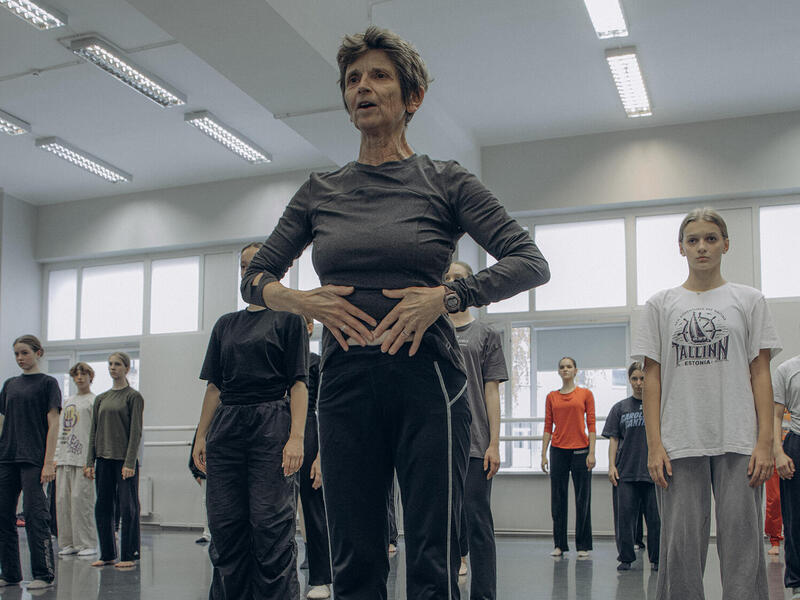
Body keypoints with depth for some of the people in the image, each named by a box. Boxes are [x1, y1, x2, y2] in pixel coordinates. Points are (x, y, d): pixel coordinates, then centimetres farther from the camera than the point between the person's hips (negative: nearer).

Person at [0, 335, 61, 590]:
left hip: (33, 460, -6)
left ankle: (44, 574, 0)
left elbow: (53, 424, -6)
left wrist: (49, 462, -13)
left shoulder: (48, 383, -1)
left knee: (34, 514, -6)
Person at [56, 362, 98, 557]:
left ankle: (87, 543, -2)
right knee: (62, 500, 4)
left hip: (83, 459, -7)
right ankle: (68, 543, 11)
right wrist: (56, 457, 15)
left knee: (81, 499, -9)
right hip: (64, 460, 7)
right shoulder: (68, 402, 21)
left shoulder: (95, 401, -1)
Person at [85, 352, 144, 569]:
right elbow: (94, 432, 14)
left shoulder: (133, 397, -3)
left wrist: (130, 462, -15)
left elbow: (136, 431, -8)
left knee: (128, 507, -3)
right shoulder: (101, 399, 14)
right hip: (104, 459, 6)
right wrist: (90, 462, 7)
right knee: (102, 507, 8)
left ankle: (129, 555, 5)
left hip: (125, 459, -6)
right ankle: (107, 554, 18)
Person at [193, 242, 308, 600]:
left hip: (271, 424, -5)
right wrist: (201, 436, 10)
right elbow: (214, 385, 18)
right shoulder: (226, 324, 20)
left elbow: (298, 383, -4)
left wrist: (296, 436, -14)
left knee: (271, 528, -8)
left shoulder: (288, 318, 4)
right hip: (226, 426, 5)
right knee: (225, 527, 5)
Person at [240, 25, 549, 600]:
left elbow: (531, 262, -2)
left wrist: (446, 296, -14)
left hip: (426, 379, -3)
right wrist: (301, 300, -3)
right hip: (346, 382, 3)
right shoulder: (320, 191, 13)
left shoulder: (446, 182, 4)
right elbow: (256, 276, 18)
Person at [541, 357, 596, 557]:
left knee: (582, 500, 3)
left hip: (580, 450, -2)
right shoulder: (551, 397, 9)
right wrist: (544, 454, 2)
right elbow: (548, 427, 8)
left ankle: (583, 545, 12)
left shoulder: (586, 394, 3)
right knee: (558, 500, 5)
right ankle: (559, 545, 14)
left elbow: (591, 424, -1)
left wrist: (592, 452, -9)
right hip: (558, 451, 2)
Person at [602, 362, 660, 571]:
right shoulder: (620, 408, 9)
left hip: (653, 470, -1)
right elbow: (614, 439, 9)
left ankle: (656, 559, 15)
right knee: (625, 515, 2)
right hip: (625, 472, 1)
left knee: (655, 516, 2)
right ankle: (626, 558, 13)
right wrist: (611, 465, 0)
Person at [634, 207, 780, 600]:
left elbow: (760, 374, 5)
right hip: (680, 444, 0)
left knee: (742, 546, -1)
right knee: (680, 548, 1)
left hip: (739, 442, 0)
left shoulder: (748, 300, 9)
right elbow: (652, 378, 6)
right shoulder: (661, 305, 10)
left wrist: (765, 442, -5)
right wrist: (654, 445, -2)